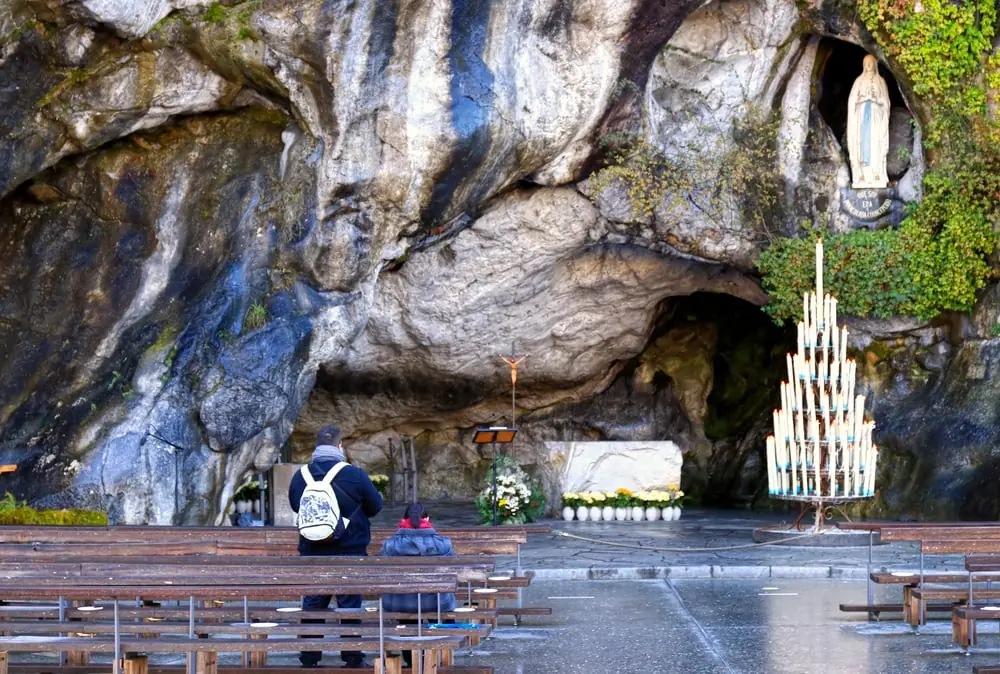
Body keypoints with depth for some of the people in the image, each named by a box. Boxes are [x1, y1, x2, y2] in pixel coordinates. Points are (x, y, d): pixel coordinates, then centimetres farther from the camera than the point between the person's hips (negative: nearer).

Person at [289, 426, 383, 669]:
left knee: (312, 606, 9)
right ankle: (353, 660, 7)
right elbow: (375, 505, 0)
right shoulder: (354, 475, -13)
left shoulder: (300, 476, -2)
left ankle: (309, 659, 11)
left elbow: (294, 505, 15)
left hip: (312, 553, 3)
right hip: (349, 552, -3)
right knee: (350, 606, 4)